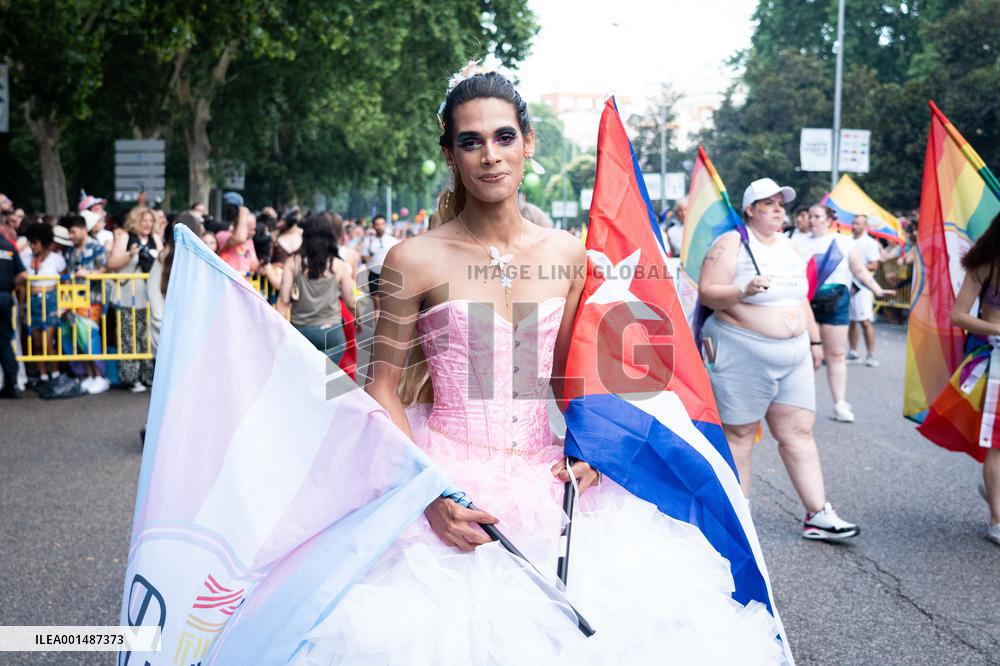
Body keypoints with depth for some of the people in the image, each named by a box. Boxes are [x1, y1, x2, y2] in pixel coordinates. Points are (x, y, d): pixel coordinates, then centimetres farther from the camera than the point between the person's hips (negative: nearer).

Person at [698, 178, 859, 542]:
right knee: (739, 435, 1)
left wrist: (814, 339, 22)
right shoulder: (731, 244, -6)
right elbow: (707, 293, -13)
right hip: (743, 354, -7)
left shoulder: (787, 246, 17)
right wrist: (743, 291, -29)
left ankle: (818, 514, 8)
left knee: (799, 432, 5)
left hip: (792, 354, 7)